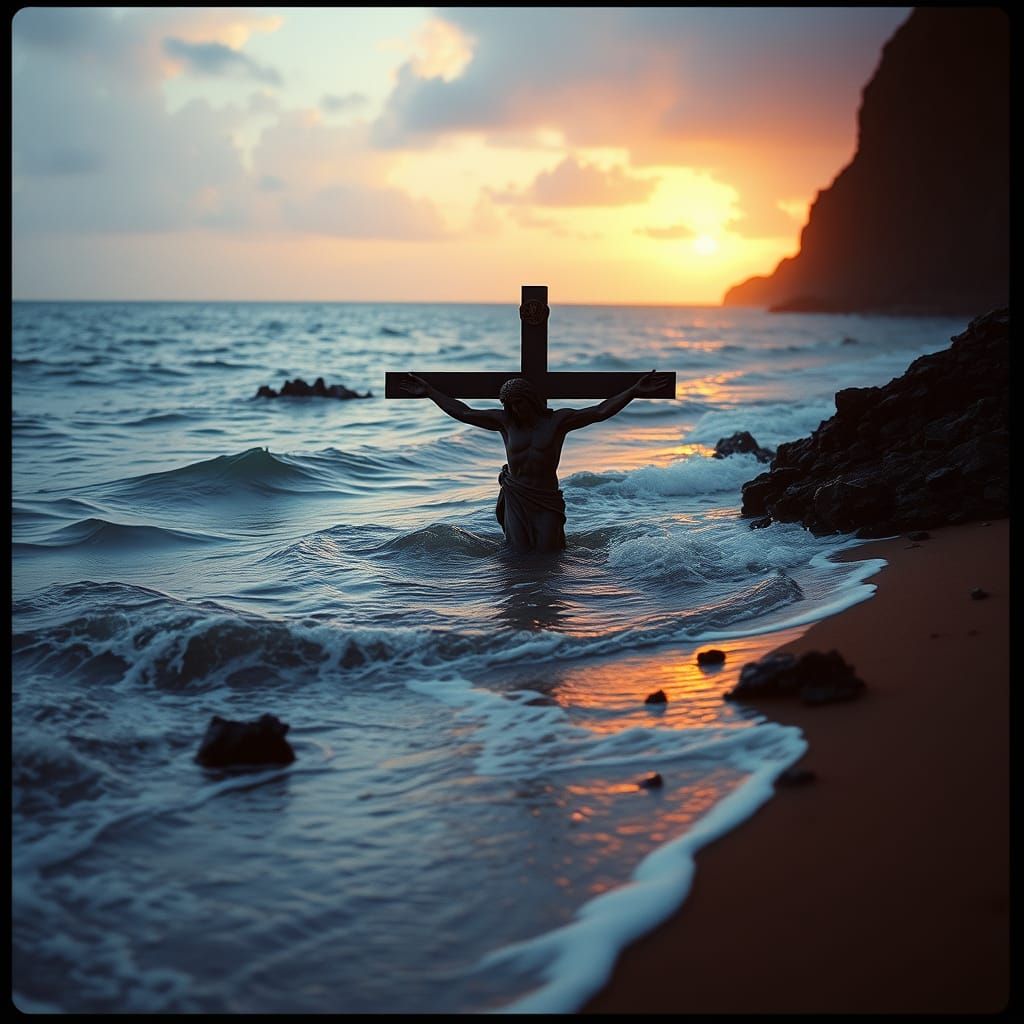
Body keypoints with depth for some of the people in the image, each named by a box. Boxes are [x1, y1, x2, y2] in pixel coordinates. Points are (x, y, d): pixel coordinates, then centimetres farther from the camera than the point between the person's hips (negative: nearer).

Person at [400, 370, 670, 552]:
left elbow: (600, 411, -9)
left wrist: (634, 391, -18)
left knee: (548, 551, -1)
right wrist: (430, 392, 6)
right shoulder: (505, 421, 4)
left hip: (546, 499, -2)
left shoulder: (558, 419, -2)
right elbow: (464, 413, 6)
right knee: (519, 552, -1)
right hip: (515, 498, 2)